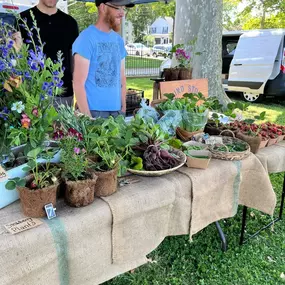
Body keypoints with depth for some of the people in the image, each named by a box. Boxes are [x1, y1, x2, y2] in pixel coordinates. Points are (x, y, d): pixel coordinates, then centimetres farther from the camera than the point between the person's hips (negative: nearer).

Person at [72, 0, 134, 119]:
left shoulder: (118, 40, 10)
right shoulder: (86, 38, -10)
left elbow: (121, 78, 13)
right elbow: (78, 84, -14)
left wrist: (123, 108, 8)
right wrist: (88, 117, -16)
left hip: (117, 111, 6)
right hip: (94, 111, -6)